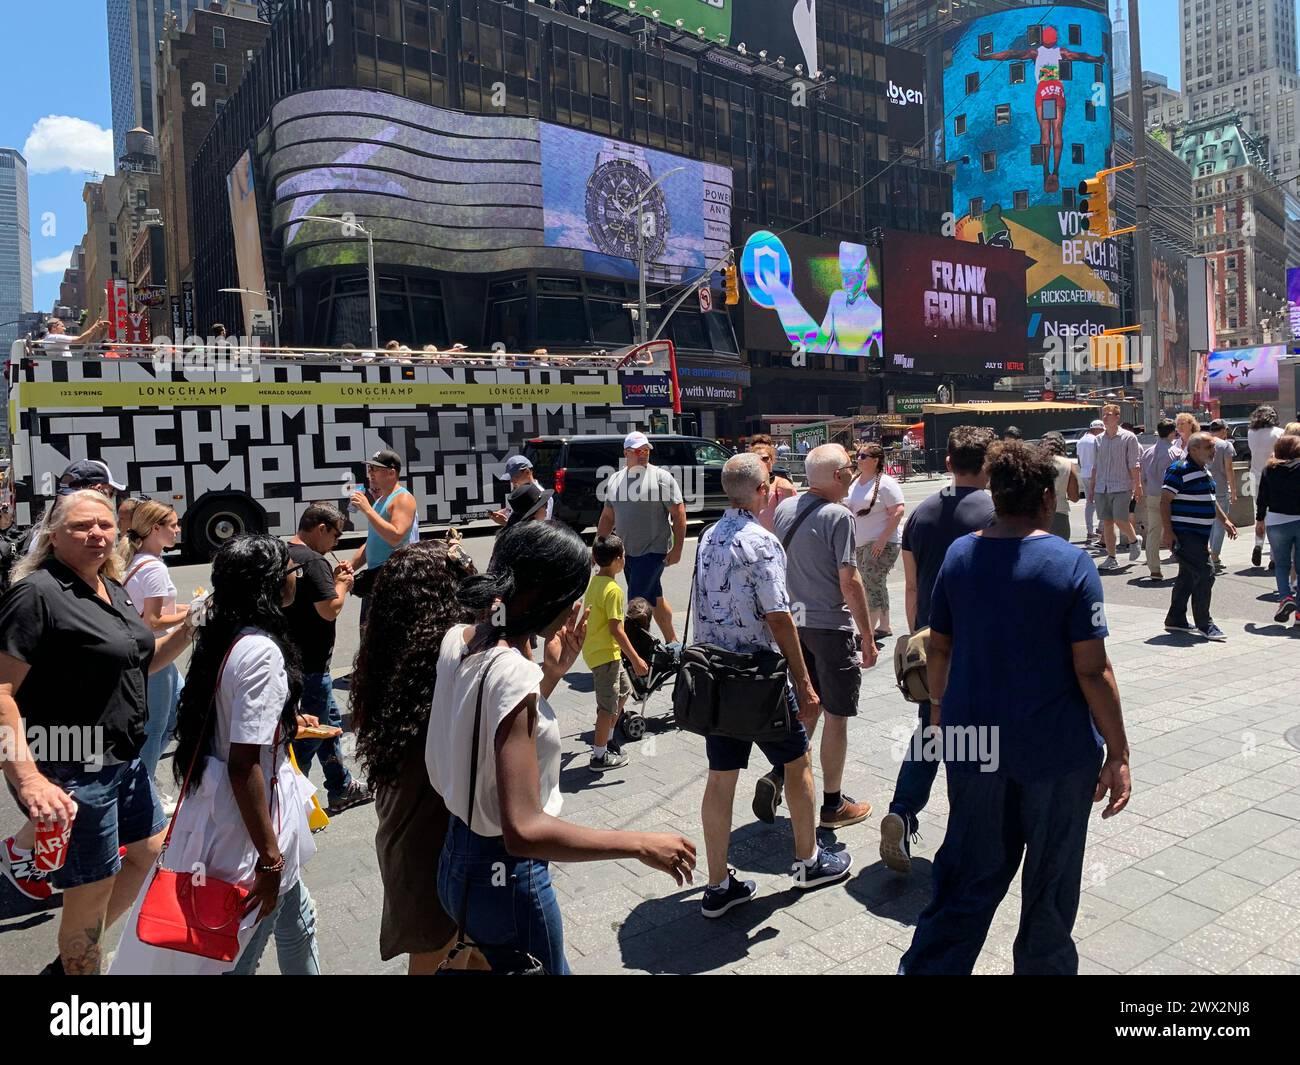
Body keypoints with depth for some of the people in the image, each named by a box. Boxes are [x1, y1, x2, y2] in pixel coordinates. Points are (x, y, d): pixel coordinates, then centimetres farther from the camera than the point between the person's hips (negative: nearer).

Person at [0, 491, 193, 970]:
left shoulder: (113, 588, 7)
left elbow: (139, 662, 17)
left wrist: (189, 630, -1)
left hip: (123, 760, 9)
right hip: (70, 772, -9)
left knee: (149, 848, 23)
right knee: (90, 894, 5)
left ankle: (69, 958, 40)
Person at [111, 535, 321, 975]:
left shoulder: (227, 637, 2)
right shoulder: (261, 651, -26)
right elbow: (243, 765, -26)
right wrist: (269, 855, -21)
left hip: (219, 806, 9)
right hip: (248, 823, -9)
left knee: (295, 921, 25)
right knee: (238, 956, 11)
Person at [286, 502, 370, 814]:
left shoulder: (283, 554, 8)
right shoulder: (314, 561, -21)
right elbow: (329, 609, -24)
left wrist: (332, 578, 8)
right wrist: (342, 584, -7)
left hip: (291, 657, 10)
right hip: (309, 664, -10)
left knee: (331, 719, 22)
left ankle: (341, 789, 33)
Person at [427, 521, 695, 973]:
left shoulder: (458, 640, -4)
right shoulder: (513, 673, -30)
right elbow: (523, 829, -33)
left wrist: (552, 672, 2)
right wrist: (641, 844, -27)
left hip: (460, 859, 8)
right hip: (507, 879, -8)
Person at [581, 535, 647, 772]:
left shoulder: (592, 581, 4)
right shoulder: (613, 590, -22)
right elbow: (616, 629, -23)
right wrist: (636, 659, -20)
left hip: (594, 648, 9)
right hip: (605, 653, -9)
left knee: (624, 691, 23)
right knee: (608, 706, 3)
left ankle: (605, 739, 33)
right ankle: (600, 756, 13)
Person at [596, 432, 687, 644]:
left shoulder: (661, 477, -7)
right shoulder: (614, 480, 9)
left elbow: (678, 513, -9)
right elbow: (607, 517, 16)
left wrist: (677, 548, -14)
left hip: (654, 550, -6)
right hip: (628, 552, 6)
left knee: (636, 601, -10)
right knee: (654, 598, 16)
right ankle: (672, 640, 29)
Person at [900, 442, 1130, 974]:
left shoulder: (960, 554, -1)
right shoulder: (1071, 564, -13)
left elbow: (938, 648, 6)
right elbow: (1093, 671, -15)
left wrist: (939, 704, 22)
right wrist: (1117, 756, -7)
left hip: (973, 742, 3)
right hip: (1057, 750, -3)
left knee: (968, 874, 16)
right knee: (1051, 879, 18)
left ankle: (927, 966, 17)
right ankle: (1044, 964, 35)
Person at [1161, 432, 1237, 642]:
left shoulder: (1205, 470, 15)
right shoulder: (1180, 471, -14)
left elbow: (1211, 500, 28)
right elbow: (1164, 501, -17)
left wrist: (1225, 520, 25)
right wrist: (1167, 531, -23)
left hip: (1200, 535, 10)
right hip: (1184, 535, -10)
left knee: (1188, 576, 14)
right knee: (1205, 575, -12)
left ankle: (1175, 620, 23)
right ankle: (1204, 624, -4)